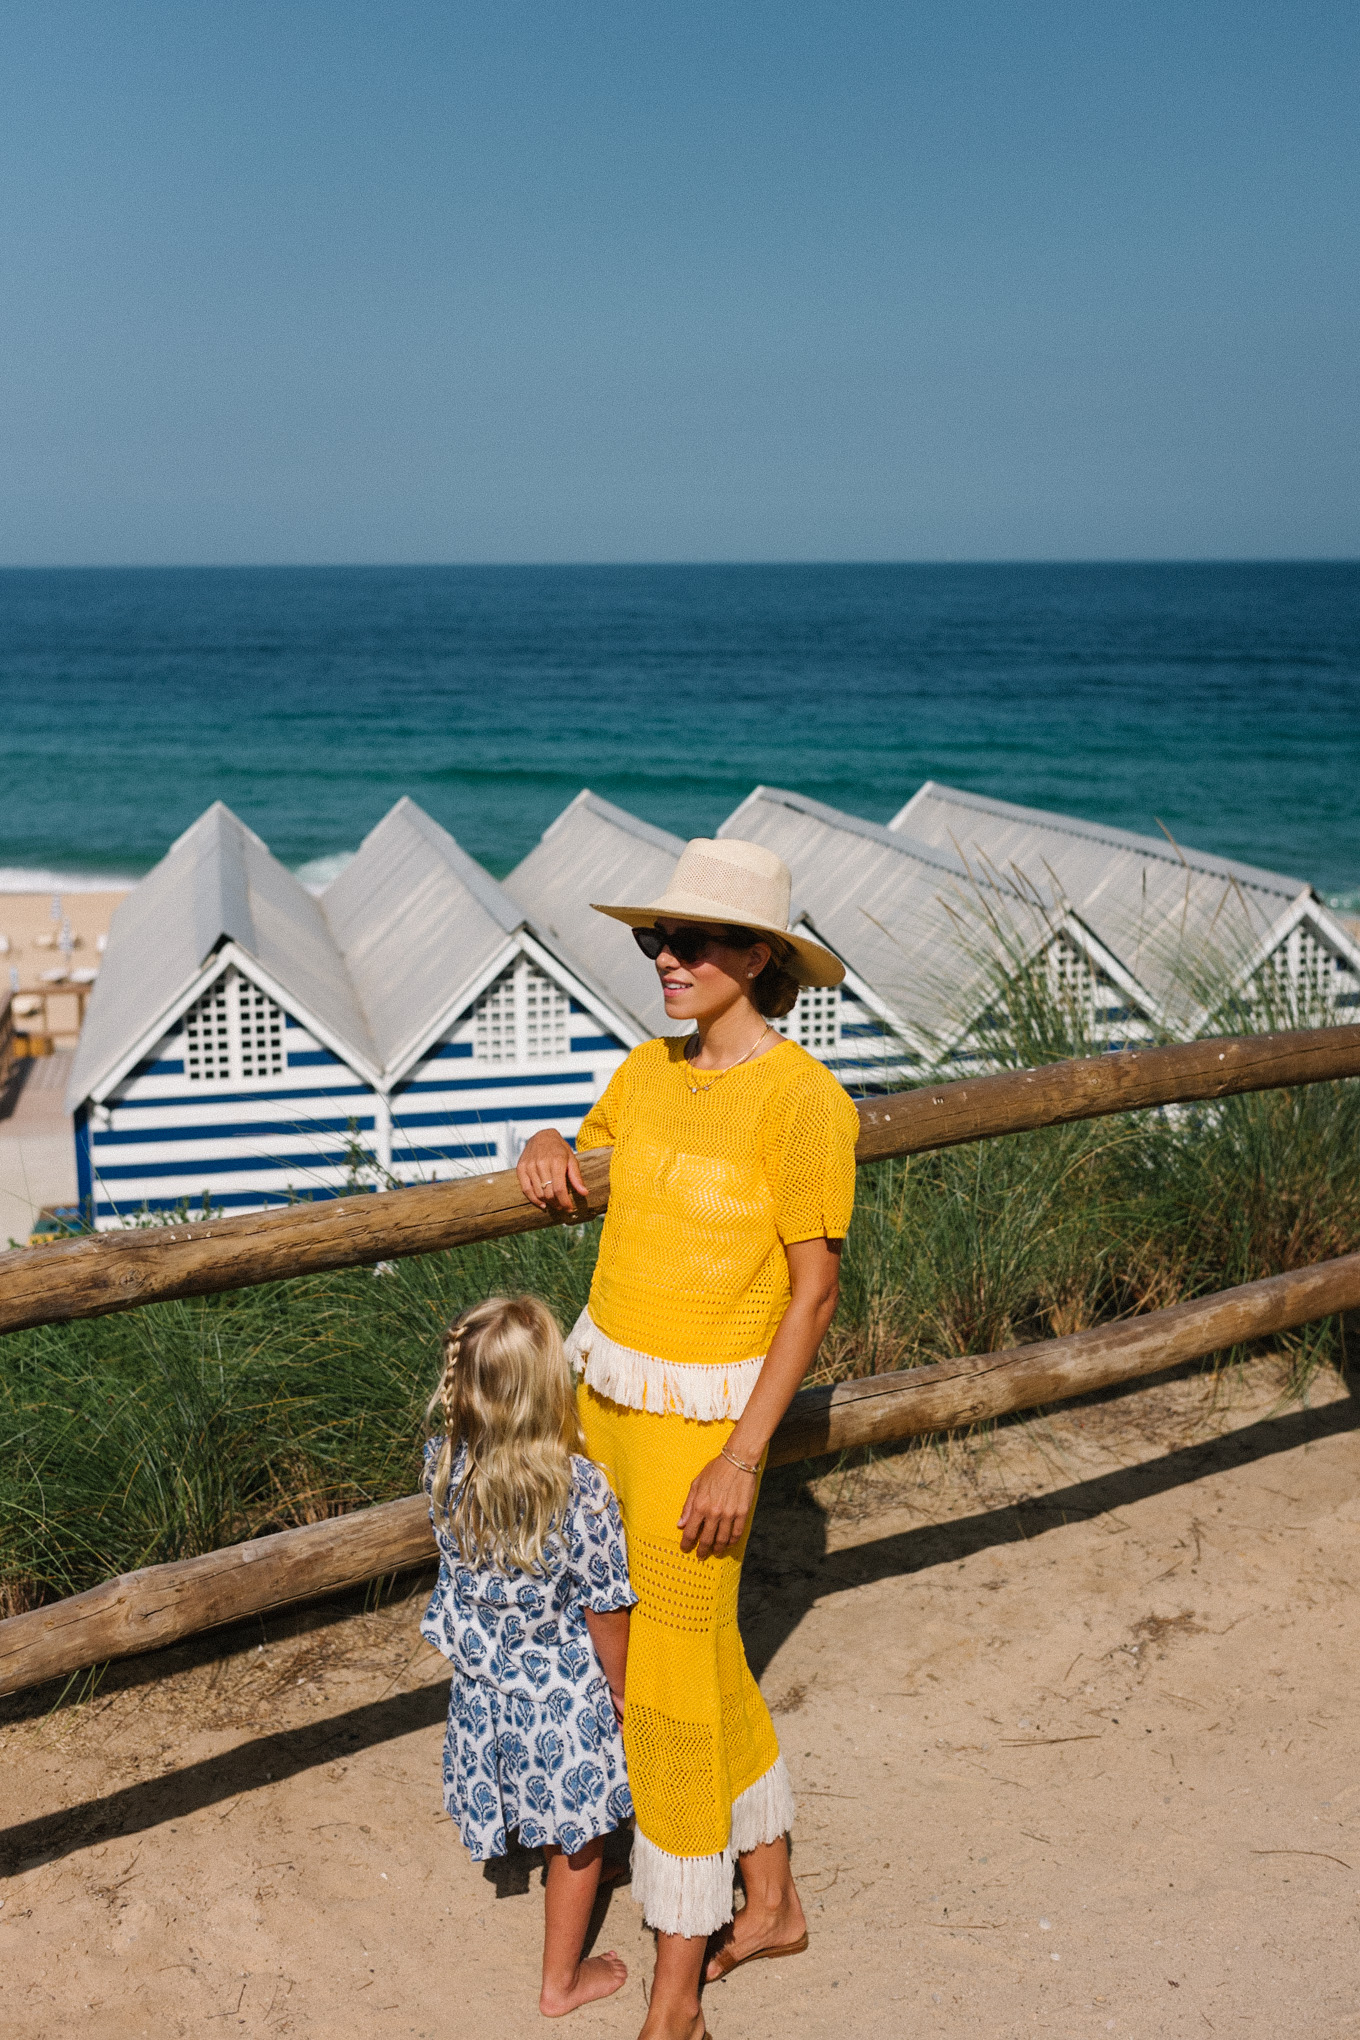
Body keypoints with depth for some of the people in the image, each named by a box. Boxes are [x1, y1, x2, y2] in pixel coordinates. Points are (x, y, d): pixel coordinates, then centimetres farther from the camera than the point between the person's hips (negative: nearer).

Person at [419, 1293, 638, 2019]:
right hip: (563, 1695, -5)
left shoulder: (445, 1464, -18)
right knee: (578, 1838, 19)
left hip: (483, 1684, 5)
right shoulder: (583, 1491, -32)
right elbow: (605, 1611, -19)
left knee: (558, 1822, 32)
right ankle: (561, 1980, 36)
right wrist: (620, 1687, -1)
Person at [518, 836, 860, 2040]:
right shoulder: (651, 1070, 3)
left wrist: (742, 1459, -18)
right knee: (705, 1657, 19)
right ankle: (772, 1903, 38)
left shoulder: (803, 1100, -17)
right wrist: (546, 1155, -5)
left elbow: (814, 1292, -16)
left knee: (671, 1684, 0)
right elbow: (579, 1166, 21)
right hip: (606, 1395, 7)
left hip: (701, 1417, -7)